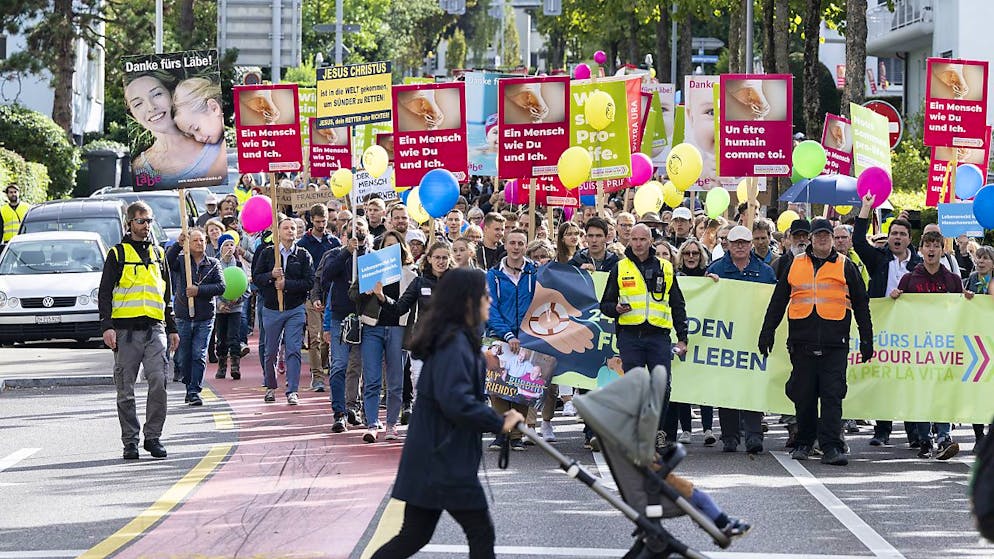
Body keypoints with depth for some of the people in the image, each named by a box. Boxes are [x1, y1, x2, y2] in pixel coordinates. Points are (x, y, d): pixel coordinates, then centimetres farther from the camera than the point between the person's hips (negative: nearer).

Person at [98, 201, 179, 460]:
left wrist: (172, 328, 21)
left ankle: (153, 436, -3)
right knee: (126, 390, 1)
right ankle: (130, 441, 8)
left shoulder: (158, 254, 18)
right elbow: (105, 293, 1)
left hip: (154, 328, 2)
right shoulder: (118, 254, 6)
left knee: (159, 383, -12)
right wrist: (107, 326, -11)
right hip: (126, 329, -2)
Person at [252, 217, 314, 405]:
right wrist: (271, 275, -17)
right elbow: (256, 278, 1)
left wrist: (287, 284, -15)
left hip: (296, 309, -1)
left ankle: (292, 391, -6)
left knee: (293, 351, -8)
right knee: (271, 352, 9)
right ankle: (271, 388, 26)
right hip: (271, 309, 1)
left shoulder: (303, 255, 2)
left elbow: (309, 282, -5)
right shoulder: (267, 253, 3)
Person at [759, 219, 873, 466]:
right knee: (804, 396, 6)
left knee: (832, 395, -9)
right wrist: (767, 332, 12)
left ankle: (832, 447, -12)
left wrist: (866, 339, 9)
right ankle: (804, 443, 19)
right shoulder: (795, 265, 14)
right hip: (802, 341, 2)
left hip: (834, 343, -2)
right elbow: (778, 301, 18)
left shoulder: (845, 267, 10)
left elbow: (861, 304, 13)